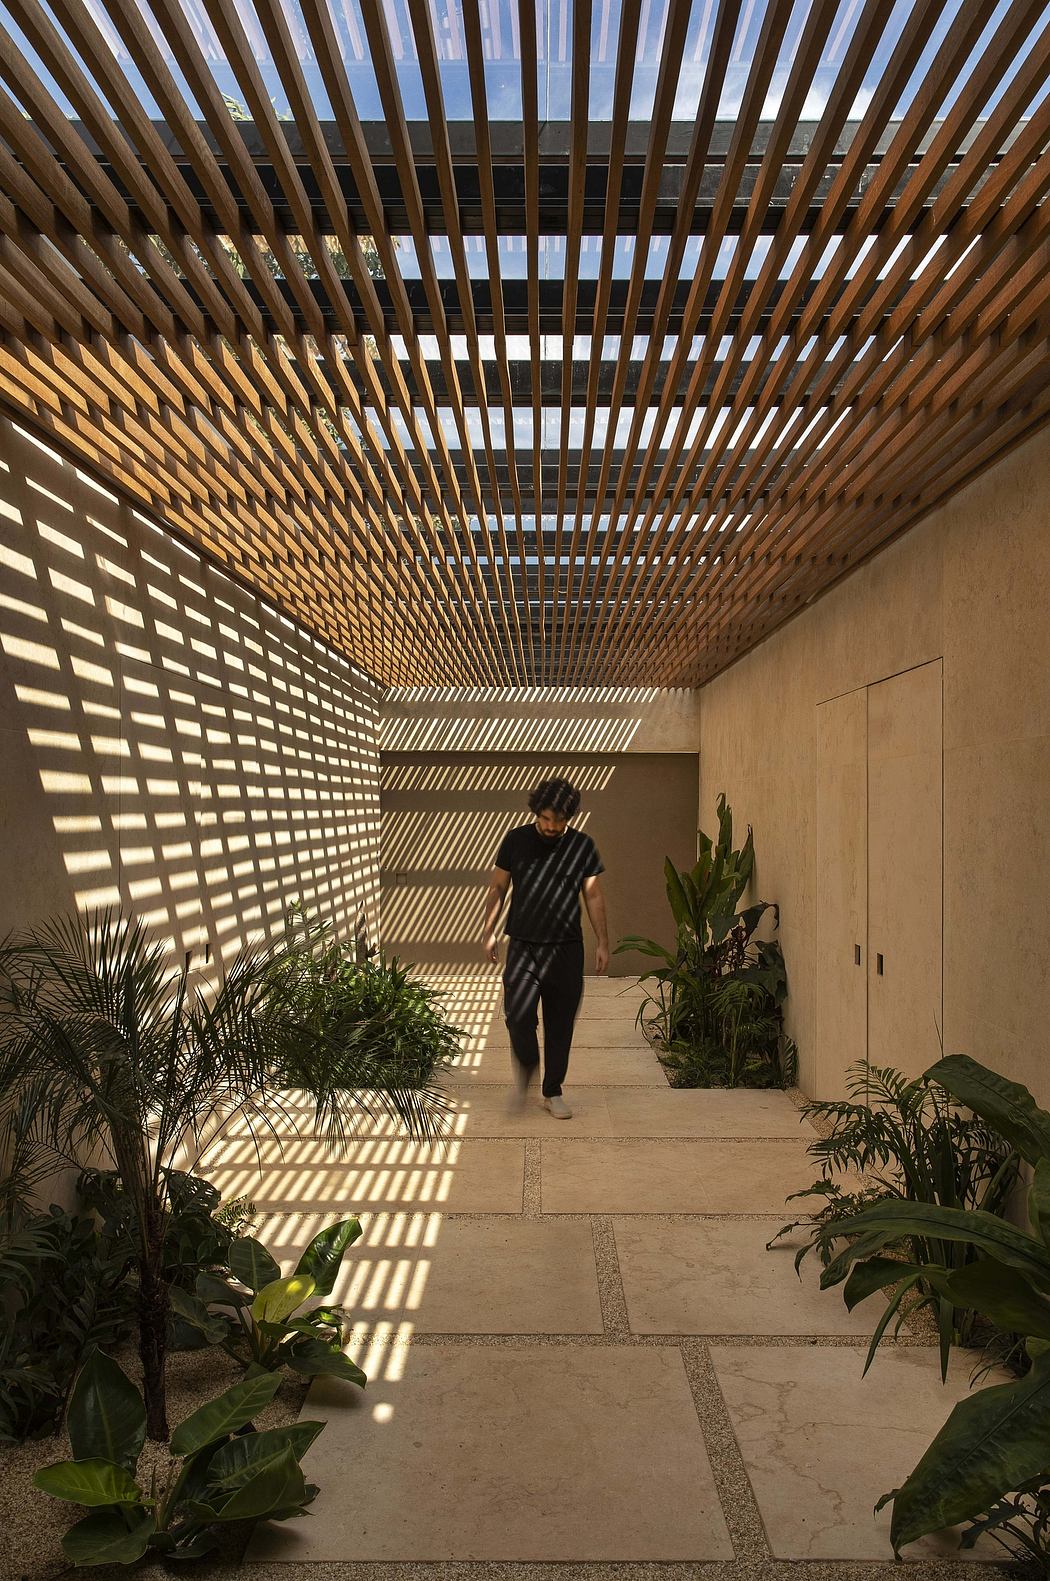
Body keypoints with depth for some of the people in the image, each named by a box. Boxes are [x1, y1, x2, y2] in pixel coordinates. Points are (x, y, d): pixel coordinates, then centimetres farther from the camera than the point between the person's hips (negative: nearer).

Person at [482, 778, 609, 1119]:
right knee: (517, 1014, -16)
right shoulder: (516, 840, -2)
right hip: (523, 946, -1)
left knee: (560, 1023, 6)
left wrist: (602, 942, 2)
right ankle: (525, 1064, 14)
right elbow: (497, 888, 6)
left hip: (567, 949, 1)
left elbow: (593, 895, 5)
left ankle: (553, 1092, 23)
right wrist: (489, 932, 1)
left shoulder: (582, 845, 0)